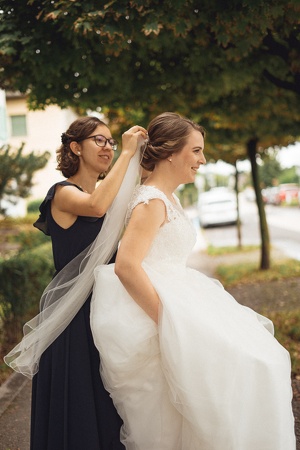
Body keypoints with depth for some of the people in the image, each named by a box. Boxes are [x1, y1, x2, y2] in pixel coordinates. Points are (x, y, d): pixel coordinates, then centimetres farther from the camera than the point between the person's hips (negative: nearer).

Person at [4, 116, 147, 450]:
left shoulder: (108, 195, 14)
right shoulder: (63, 194, -10)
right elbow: (96, 206, -33)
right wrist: (127, 153, -24)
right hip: (74, 315, -8)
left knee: (108, 406, 16)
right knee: (77, 409, 2)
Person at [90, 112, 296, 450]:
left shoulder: (168, 198, 16)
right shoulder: (151, 201, -14)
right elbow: (126, 266, -26)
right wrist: (167, 323, -24)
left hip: (178, 302, 10)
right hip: (161, 309, -10)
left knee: (250, 357, 10)